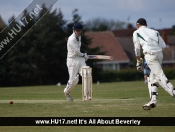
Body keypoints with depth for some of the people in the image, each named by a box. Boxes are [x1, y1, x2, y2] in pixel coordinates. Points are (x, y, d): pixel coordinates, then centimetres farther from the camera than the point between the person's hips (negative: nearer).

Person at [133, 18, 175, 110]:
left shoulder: (136, 32, 15)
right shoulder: (154, 32, 25)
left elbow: (137, 49, 11)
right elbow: (163, 46, 12)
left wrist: (139, 62, 17)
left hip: (150, 55, -6)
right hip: (159, 54, 6)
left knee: (160, 76, -13)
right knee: (152, 78, 16)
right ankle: (153, 101, 10)